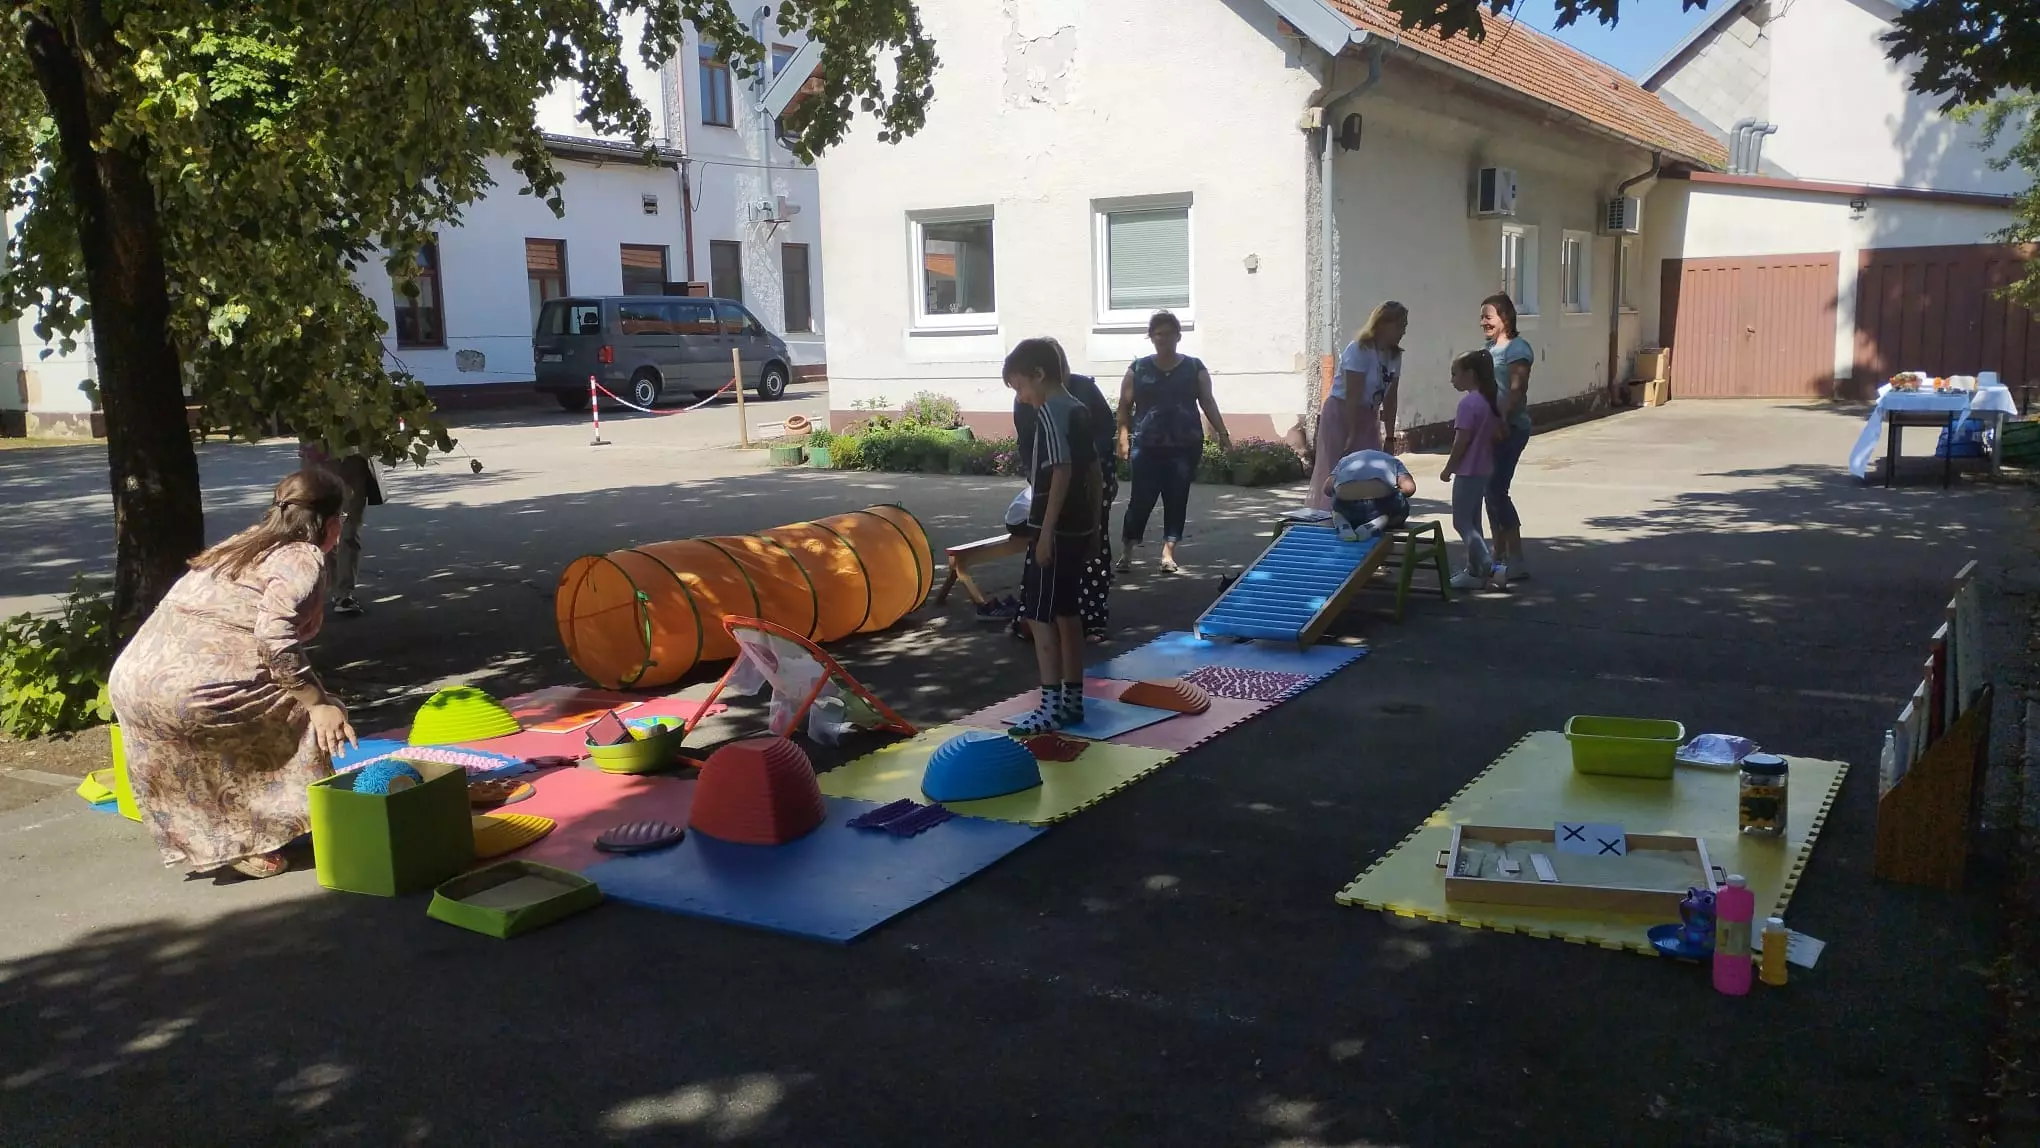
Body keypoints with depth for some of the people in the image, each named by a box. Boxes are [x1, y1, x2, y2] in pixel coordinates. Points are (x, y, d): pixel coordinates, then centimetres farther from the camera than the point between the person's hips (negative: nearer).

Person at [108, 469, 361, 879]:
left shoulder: (244, 544, 23)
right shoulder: (304, 558, -2)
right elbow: (275, 635, -18)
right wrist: (316, 703, -11)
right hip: (193, 689, -9)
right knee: (305, 717, 7)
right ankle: (249, 844, 9)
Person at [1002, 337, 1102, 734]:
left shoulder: (1050, 411, -15)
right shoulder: (1079, 410, 13)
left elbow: (1061, 472, -23)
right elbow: (1093, 470, 15)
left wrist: (1046, 533, -22)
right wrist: (1093, 523, 21)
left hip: (1055, 529, -9)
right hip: (1079, 527, 9)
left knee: (1040, 616, -5)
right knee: (1066, 613, 14)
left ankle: (1052, 706, -4)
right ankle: (1072, 700, 19)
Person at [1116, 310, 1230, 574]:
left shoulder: (1194, 368, 7)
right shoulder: (1138, 369, 5)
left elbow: (1208, 403, 6)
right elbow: (1124, 407, 4)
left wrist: (1222, 434, -3)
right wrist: (1123, 437, -7)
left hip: (1184, 446, 1)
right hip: (1147, 446, -1)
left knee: (1177, 500, 3)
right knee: (1141, 500, -3)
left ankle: (1168, 552, 10)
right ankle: (1127, 551, 10)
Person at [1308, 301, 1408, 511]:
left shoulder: (1394, 355, 2)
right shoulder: (1360, 350, -19)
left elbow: (1390, 399, 4)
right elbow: (1353, 397, -23)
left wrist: (1390, 438, 2)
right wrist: (1352, 436, -24)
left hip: (1368, 417, 7)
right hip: (1341, 415, -7)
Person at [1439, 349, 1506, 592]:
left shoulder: (1468, 403, -17)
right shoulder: (1491, 402, 9)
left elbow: (1462, 440, -18)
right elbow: (1497, 435, 14)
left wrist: (1448, 468, -10)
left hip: (1468, 471, -9)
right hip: (1484, 470, 9)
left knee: (1461, 522, -4)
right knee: (1472, 521, 15)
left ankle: (1490, 568, -12)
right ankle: (1475, 570, 18)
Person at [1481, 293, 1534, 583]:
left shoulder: (1516, 347, -10)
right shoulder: (1490, 347, 17)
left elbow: (1517, 388, -20)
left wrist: (1504, 418, -31)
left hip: (1509, 428, -9)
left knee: (1497, 490, -12)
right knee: (1492, 490, 11)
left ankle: (1516, 560, -8)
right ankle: (1500, 554, 21)